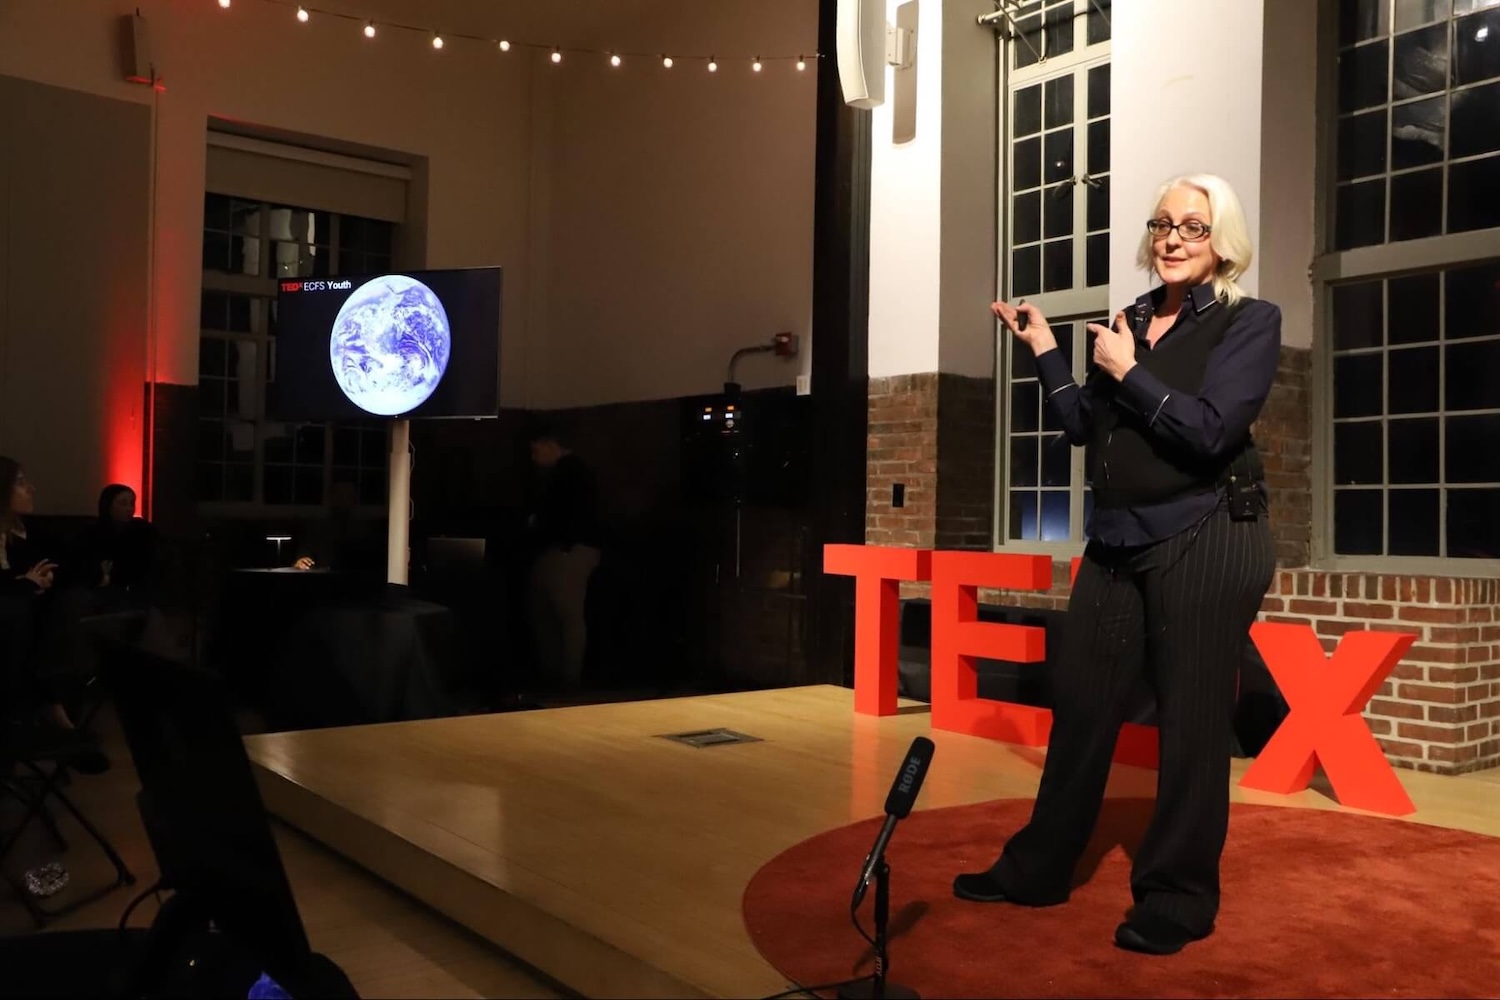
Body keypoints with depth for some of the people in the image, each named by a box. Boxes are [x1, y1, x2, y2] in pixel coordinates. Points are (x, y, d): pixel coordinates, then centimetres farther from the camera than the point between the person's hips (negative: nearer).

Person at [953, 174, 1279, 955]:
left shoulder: (1250, 321, -4)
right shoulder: (1132, 318, 13)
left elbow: (1209, 430, -18)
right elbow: (1084, 427, 13)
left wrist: (1128, 370, -11)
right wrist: (1043, 348, 7)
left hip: (1203, 542, -6)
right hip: (1118, 540, 6)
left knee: (1190, 721, 2)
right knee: (1079, 704, 11)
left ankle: (1178, 897, 17)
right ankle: (1037, 869, 24)